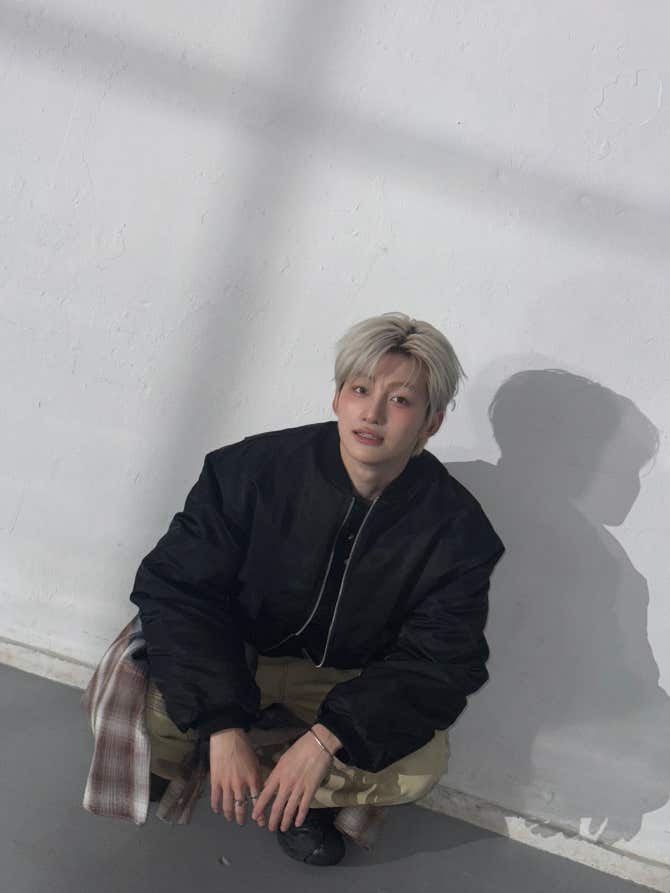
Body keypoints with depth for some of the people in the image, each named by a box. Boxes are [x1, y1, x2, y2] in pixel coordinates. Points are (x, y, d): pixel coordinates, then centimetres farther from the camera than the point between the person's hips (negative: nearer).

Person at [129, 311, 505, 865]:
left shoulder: (457, 530, -19)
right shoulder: (253, 470, -21)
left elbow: (441, 664, -17)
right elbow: (175, 587, -20)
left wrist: (328, 737, -32)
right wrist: (223, 726, -32)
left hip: (349, 678, 1)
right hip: (233, 653, 0)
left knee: (422, 766, -25)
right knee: (142, 708, -27)